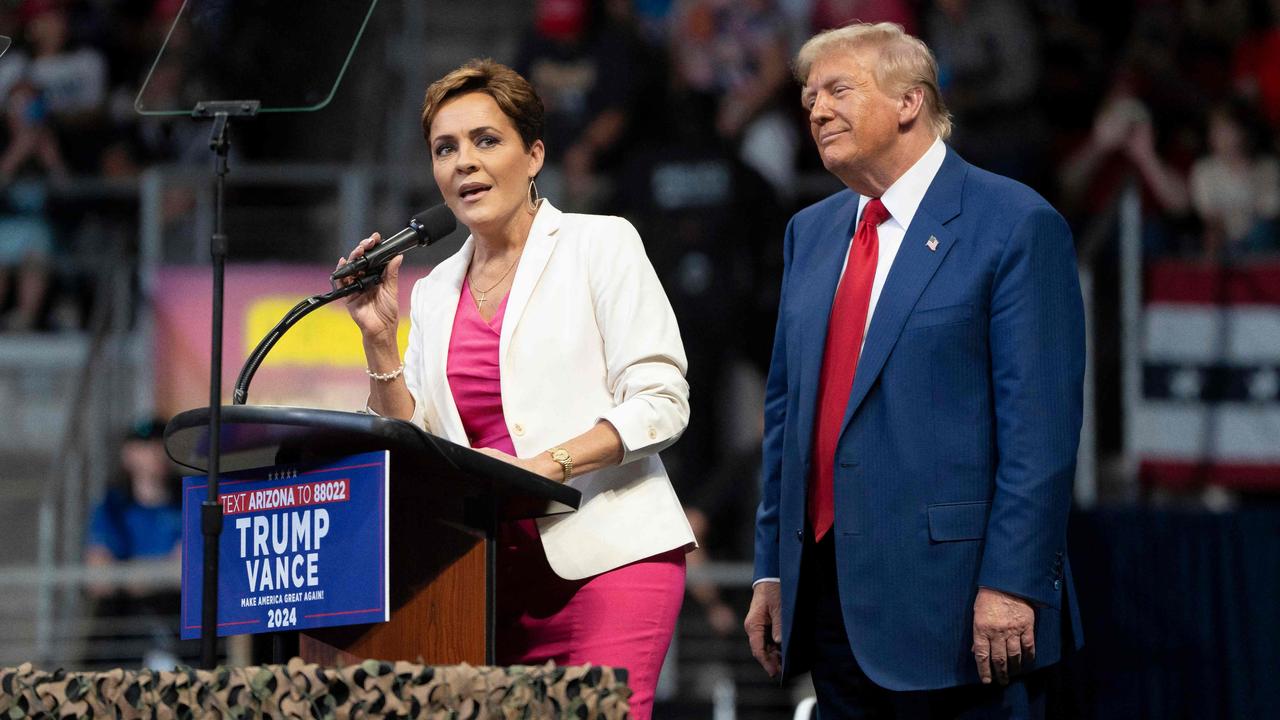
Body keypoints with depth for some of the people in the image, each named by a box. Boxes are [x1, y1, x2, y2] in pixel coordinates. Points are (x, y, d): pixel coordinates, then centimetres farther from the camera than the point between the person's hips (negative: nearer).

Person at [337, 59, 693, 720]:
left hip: (605, 556, -4)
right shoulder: (436, 293, 18)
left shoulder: (599, 245, 4)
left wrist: (544, 466, -15)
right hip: (493, 572, 4)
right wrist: (379, 339, 5)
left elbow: (660, 403, -4)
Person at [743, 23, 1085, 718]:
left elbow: (1041, 424, -11)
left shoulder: (1015, 225, -6)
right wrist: (771, 571, 14)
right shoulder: (810, 233, 16)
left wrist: (1011, 582, -17)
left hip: (950, 595, -7)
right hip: (827, 594, 7)